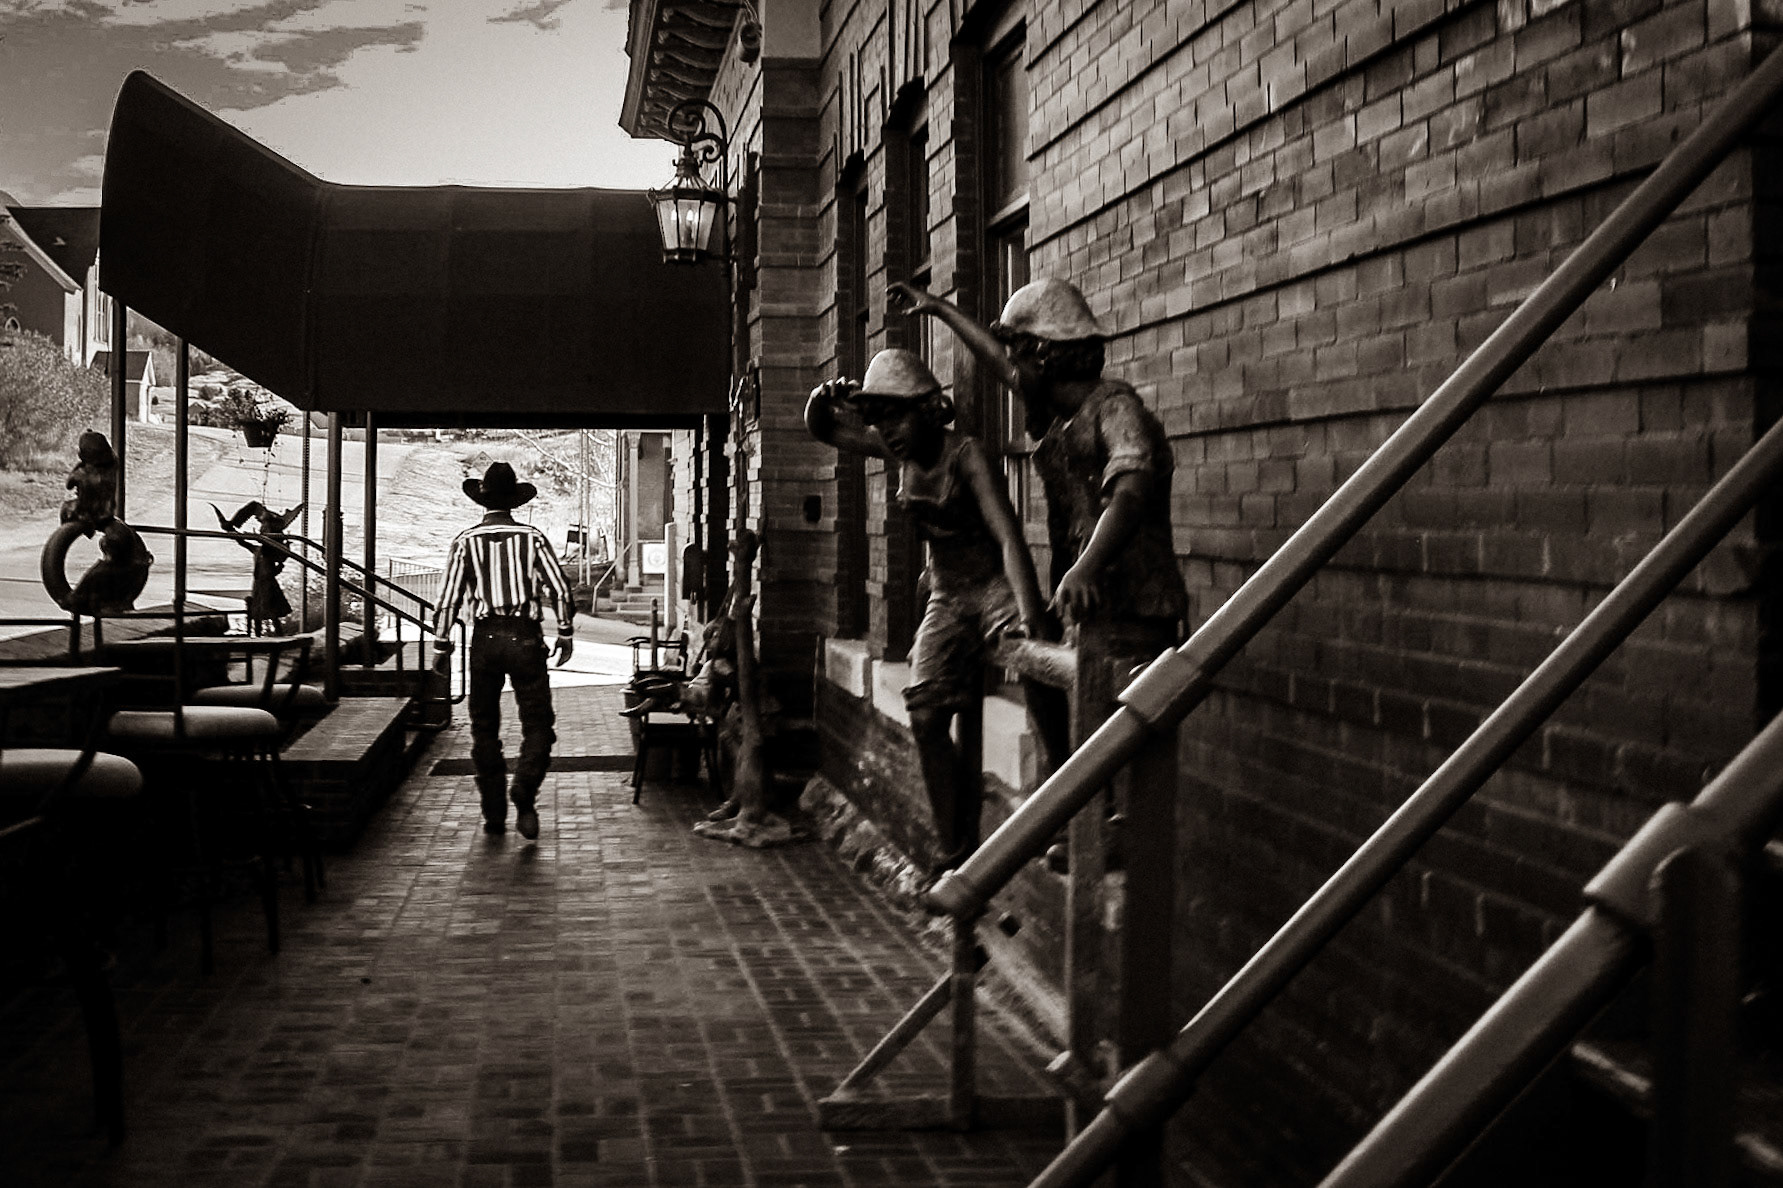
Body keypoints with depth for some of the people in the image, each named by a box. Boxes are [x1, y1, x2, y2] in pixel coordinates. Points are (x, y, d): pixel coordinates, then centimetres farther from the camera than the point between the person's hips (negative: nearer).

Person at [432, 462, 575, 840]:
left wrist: (442, 642, 8)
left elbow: (449, 596, 0)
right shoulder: (533, 538, 2)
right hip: (525, 637, -1)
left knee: (484, 728, 11)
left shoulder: (465, 541, 2)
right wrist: (566, 634, 7)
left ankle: (494, 813, 12)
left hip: (485, 639, 1)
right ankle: (524, 790, -19)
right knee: (538, 723, 5)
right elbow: (560, 589, -2)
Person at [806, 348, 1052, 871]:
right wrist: (825, 400, -11)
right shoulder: (902, 452, 1)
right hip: (946, 597, 6)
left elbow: (1008, 535, -27)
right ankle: (953, 853, 3)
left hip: (994, 587, -6)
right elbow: (822, 430, 13)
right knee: (927, 716, -5)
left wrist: (1028, 611, -39)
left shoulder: (965, 454, -17)